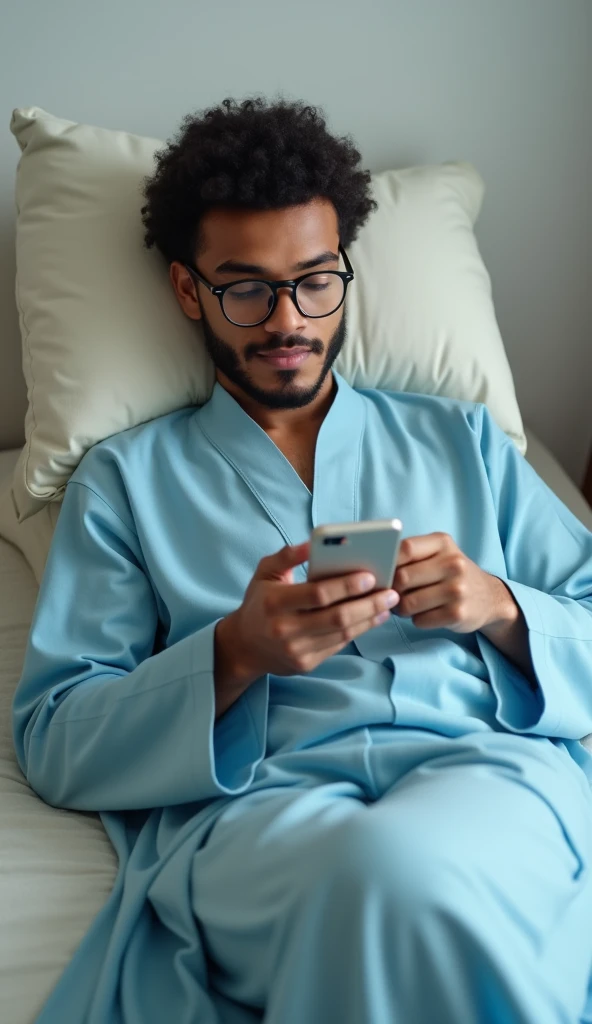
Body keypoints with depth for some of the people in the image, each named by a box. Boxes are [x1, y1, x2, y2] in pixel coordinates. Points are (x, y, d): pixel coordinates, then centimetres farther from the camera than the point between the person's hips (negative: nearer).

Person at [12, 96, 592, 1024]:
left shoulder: (461, 437, 24)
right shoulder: (126, 478, 17)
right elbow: (52, 739, 7)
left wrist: (500, 606, -3)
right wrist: (235, 654, -10)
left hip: (488, 769, 2)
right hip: (243, 802, -1)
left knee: (410, 867, -36)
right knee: (380, 874, -37)